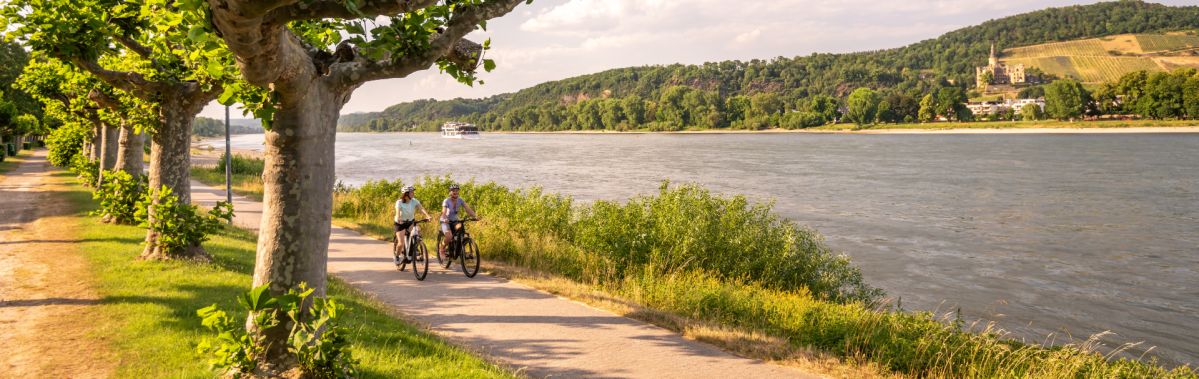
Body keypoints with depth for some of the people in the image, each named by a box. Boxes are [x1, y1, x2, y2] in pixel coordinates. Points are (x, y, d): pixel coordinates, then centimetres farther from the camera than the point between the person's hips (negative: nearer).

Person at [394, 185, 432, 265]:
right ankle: (397, 257, 16)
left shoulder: (414, 201, -15)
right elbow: (397, 211, -39)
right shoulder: (399, 202, -23)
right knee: (401, 243, -12)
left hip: (410, 222, 4)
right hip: (400, 223, -4)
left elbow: (421, 208, -30)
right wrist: (398, 218, -62)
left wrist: (427, 215, -48)